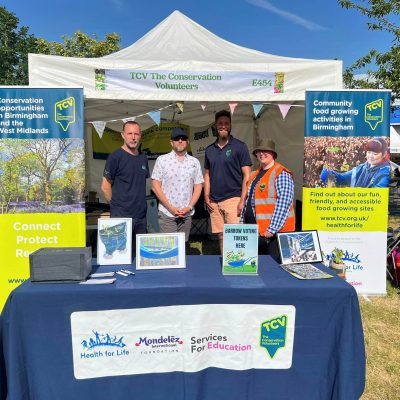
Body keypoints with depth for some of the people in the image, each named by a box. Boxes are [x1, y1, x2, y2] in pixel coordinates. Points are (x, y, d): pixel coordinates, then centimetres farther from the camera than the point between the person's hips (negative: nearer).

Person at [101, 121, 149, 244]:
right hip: (121, 215, -6)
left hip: (141, 214, 6)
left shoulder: (143, 157, 10)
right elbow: (105, 186, -5)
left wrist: (140, 204, 10)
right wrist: (116, 205, 0)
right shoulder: (115, 157, -8)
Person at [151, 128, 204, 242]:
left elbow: (198, 186, 9)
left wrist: (189, 207, -5)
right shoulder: (162, 160, 2)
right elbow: (155, 186, -3)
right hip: (167, 213, -2)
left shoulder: (194, 162, 10)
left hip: (187, 214, 3)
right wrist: (171, 208, -9)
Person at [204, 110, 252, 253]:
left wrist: (242, 200, -12)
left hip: (233, 198, -4)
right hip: (214, 201, 5)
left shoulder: (239, 146, -1)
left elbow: (246, 175, -5)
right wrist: (206, 197, 5)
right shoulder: (209, 149, 12)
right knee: (221, 237, 11)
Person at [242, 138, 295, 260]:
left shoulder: (281, 174, -10)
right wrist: (242, 223, 12)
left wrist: (272, 229, -21)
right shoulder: (255, 174, 15)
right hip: (253, 231, 8)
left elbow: (283, 204, -19)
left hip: (273, 232, -7)